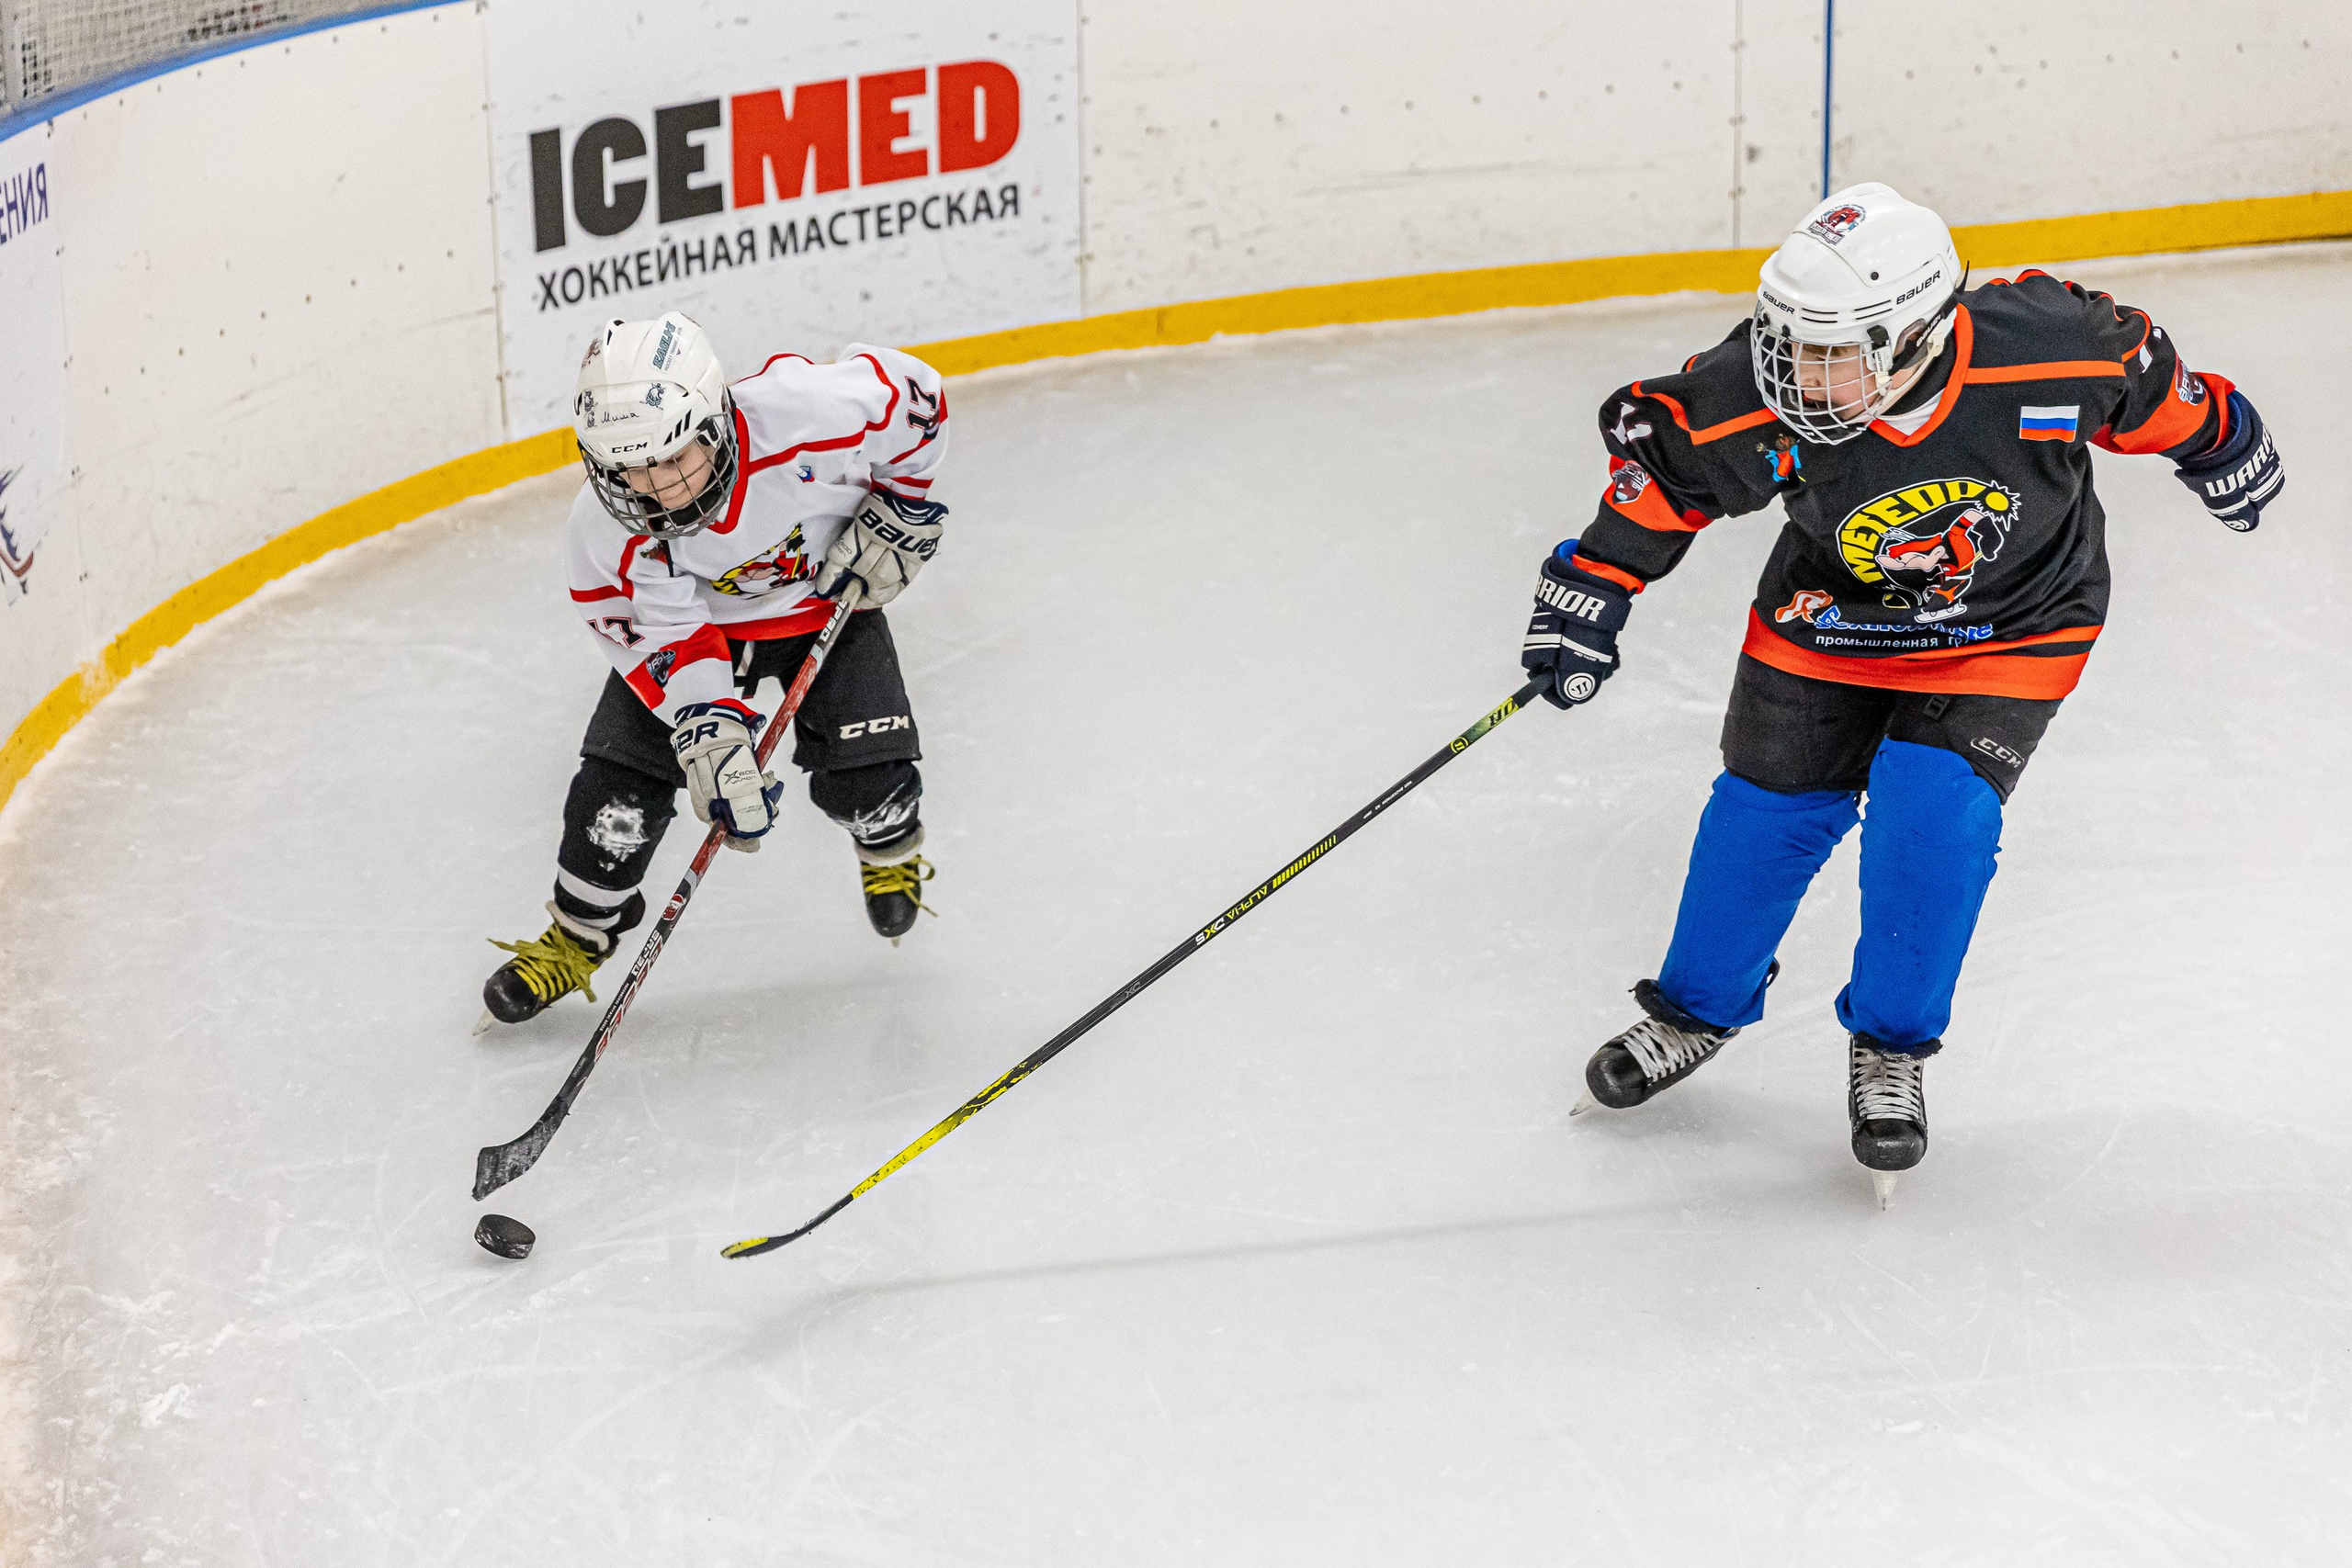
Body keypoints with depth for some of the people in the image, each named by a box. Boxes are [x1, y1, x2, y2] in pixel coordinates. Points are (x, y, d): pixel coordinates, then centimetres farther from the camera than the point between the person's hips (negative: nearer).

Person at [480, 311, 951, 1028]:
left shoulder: (805, 411, -39)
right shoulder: (606, 531, -32)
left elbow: (914, 396, -21)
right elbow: (665, 637, -23)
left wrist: (897, 511, -15)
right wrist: (712, 738, -33)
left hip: (828, 593, -1)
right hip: (697, 617, 1)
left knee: (863, 765, -11)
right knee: (622, 774, -8)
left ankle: (889, 847, 26)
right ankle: (578, 934, 15)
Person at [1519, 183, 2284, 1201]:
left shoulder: (2049, 353, -34)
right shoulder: (1771, 400, -32)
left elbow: (2145, 383, -12)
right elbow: (1659, 448, -15)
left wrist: (2220, 448, 6)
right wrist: (1591, 593, -16)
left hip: (2011, 621, -2)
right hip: (1832, 613, 2)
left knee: (1933, 814, -13)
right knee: (1768, 804, 5)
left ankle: (1891, 1049, 10)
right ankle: (1696, 1012, 30)